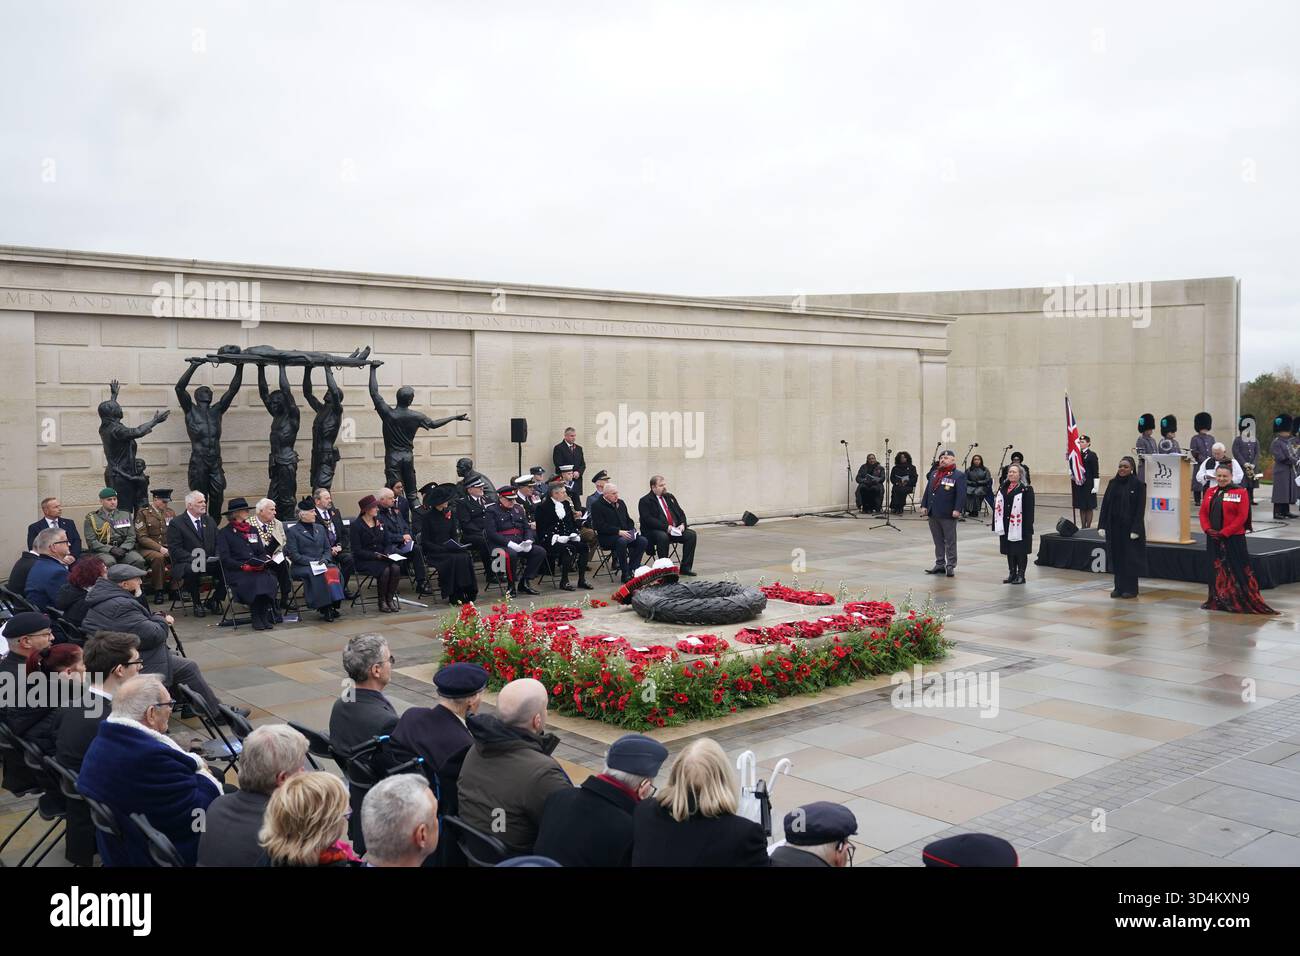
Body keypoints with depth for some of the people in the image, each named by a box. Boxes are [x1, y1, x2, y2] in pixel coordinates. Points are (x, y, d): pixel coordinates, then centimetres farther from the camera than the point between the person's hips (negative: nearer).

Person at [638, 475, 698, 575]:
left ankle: (685, 568, -13)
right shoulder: (645, 501, -2)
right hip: (654, 531, -6)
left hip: (675, 529, 6)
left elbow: (680, 513, 18)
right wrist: (666, 527, -22)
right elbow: (648, 519, -15)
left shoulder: (670, 497, 20)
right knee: (663, 537, -38)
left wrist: (682, 524, -4)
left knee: (691, 534, -17)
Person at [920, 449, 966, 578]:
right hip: (933, 513, 6)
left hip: (948, 515, -6)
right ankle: (940, 564, 21)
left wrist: (957, 509, -21)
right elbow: (927, 490, 15)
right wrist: (924, 505, 7)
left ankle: (951, 566, 8)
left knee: (950, 541, 2)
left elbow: (961, 494, -13)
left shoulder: (958, 476, -6)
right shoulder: (934, 473, 14)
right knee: (938, 541, 13)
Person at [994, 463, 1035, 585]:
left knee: (1021, 551, 3)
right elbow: (997, 507, 9)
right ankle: (1012, 573, 22)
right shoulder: (1003, 489, 10)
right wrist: (997, 525, 4)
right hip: (1006, 526, 6)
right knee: (1009, 551, 12)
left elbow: (1029, 510, -12)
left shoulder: (1026, 490, -8)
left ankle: (1021, 575, 11)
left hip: (1020, 527, -6)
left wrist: (1028, 528, -17)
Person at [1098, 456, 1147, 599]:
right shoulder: (1113, 483, 6)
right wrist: (1102, 526, 0)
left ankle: (1131, 588, 11)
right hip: (1114, 526, 5)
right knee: (1117, 557, 8)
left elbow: (1140, 508, -10)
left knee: (1130, 558, 2)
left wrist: (1136, 529, -16)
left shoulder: (1139, 484, -7)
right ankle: (1119, 587, 17)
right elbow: (1105, 504, 6)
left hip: (1130, 527, -5)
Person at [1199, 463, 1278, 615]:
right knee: (1216, 569, 11)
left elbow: (1242, 517, -12)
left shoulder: (1240, 492, -6)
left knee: (1237, 571, -3)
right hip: (1213, 538, 5)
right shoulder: (1210, 492, 10)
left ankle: (1241, 601, 2)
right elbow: (1203, 512, 10)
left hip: (1233, 539, -5)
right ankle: (1218, 600, 20)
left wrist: (1224, 532, -16)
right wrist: (1207, 529, -7)